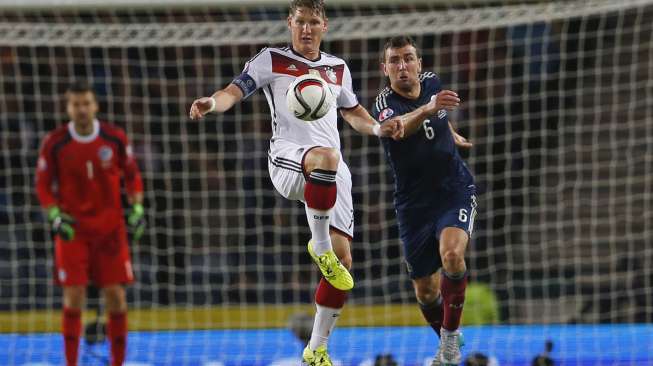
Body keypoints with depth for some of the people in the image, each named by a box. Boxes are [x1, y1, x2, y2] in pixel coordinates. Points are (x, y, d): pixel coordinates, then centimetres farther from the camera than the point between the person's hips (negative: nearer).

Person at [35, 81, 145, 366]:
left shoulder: (115, 138, -3)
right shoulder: (54, 144, -7)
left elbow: (132, 175, 9)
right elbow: (43, 185, 1)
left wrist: (137, 208, -3)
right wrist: (55, 216, -13)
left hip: (110, 228, 1)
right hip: (72, 229, -1)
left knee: (116, 295, -1)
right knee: (74, 295, -7)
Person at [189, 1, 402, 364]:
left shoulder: (338, 68, 23)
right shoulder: (271, 60, 10)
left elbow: (352, 111, 37)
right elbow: (236, 91, -1)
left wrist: (378, 128, 17)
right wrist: (212, 103, -24)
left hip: (333, 170, 5)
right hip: (288, 158, -5)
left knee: (343, 262, -3)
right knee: (325, 157, -43)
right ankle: (319, 245, -25)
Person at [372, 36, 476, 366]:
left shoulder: (432, 83, -4)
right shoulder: (385, 105, -18)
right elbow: (397, 127, -44)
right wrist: (427, 108, -62)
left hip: (456, 190, 1)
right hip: (414, 202, -1)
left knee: (451, 255, -28)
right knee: (425, 291, 5)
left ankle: (451, 331, -11)